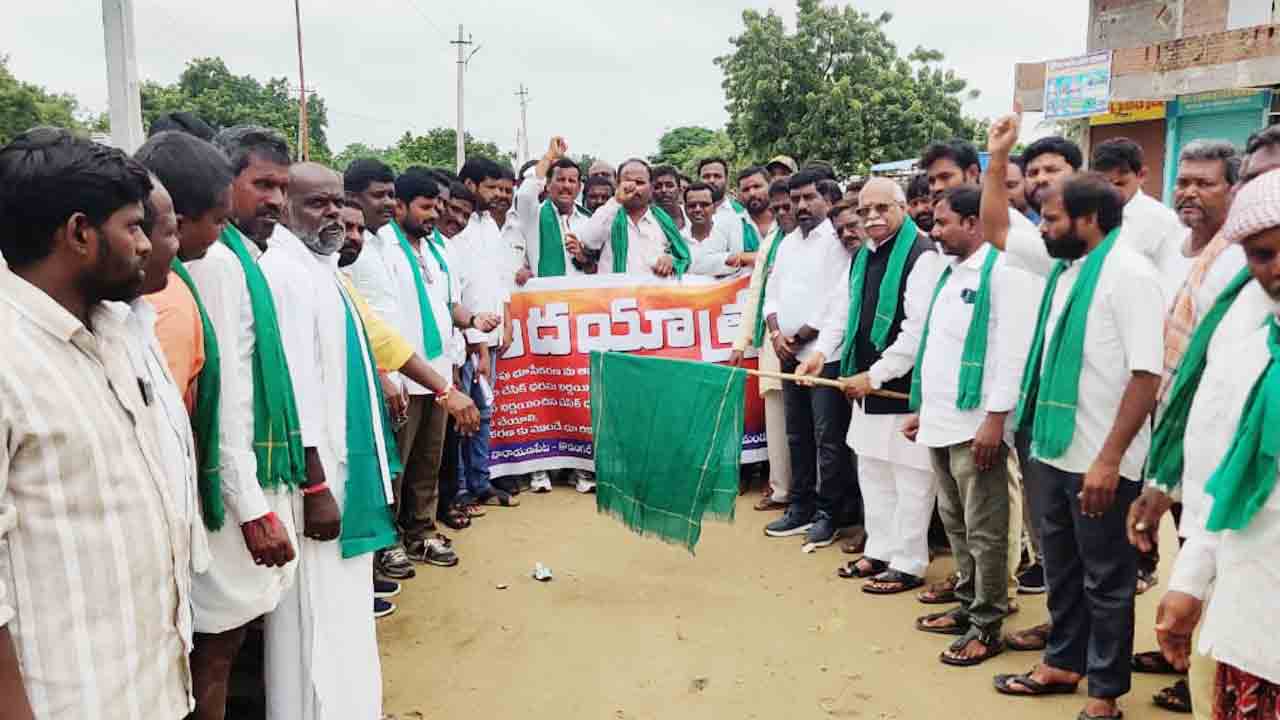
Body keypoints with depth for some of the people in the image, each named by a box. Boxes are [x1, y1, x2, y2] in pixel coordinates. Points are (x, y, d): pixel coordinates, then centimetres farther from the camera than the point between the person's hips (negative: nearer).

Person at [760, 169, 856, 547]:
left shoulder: (836, 241, -7)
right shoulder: (787, 243, 16)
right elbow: (772, 293, 15)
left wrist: (799, 337, -10)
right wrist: (776, 333, -3)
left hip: (824, 354, -7)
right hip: (789, 355, 7)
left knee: (828, 439, -3)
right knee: (798, 436, 14)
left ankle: (828, 513, 8)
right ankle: (801, 508, 24)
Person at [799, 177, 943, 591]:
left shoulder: (922, 256, -15)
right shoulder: (862, 256, 12)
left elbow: (919, 329, -21)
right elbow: (842, 308, 17)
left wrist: (874, 375, -19)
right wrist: (822, 352, 1)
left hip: (906, 386, -9)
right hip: (868, 386, 9)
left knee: (909, 479, 2)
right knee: (872, 472, 19)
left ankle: (908, 564, 15)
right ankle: (880, 551, 33)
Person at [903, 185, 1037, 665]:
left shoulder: (1004, 270, -10)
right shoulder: (950, 272, 17)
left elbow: (1012, 350, -17)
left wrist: (995, 420, -21)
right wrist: (922, 409, 20)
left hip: (975, 423, -9)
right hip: (941, 421, 9)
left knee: (984, 529, 0)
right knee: (955, 522, 17)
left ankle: (987, 626, 10)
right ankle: (968, 605, 30)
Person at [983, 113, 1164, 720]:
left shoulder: (1127, 272, -16)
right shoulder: (1063, 264, 8)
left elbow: (1147, 373, -22)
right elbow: (995, 231, 20)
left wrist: (1109, 459, -24)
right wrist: (997, 159, 12)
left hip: (1099, 461, -8)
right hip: (1054, 449, 8)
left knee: (1105, 578, 7)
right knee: (1062, 567, 21)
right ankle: (1064, 663, 37)